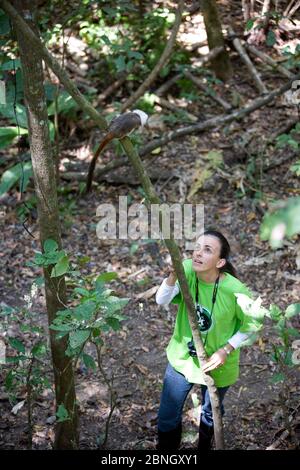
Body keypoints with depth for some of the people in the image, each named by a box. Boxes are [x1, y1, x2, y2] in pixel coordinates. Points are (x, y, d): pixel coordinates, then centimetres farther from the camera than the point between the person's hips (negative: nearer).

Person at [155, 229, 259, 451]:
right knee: (167, 416, 14)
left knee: (210, 414, 25)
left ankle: (205, 447, 55)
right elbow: (162, 301, -30)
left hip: (216, 364, -2)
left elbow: (250, 325, -12)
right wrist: (173, 274, -46)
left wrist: (226, 351, -20)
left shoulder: (235, 290, -28)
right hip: (182, 357, 2)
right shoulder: (187, 269, -21)